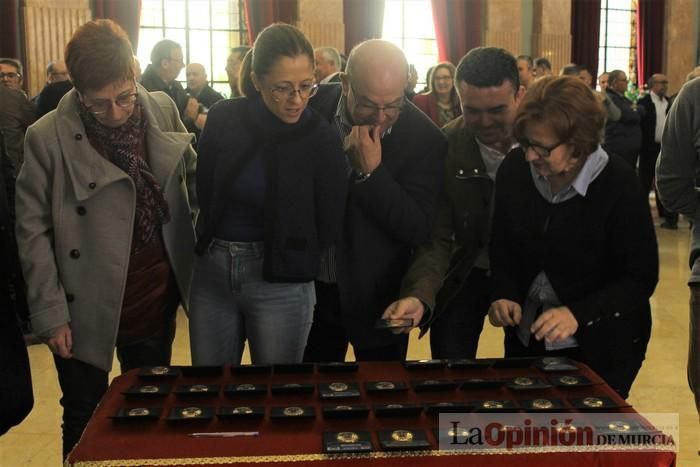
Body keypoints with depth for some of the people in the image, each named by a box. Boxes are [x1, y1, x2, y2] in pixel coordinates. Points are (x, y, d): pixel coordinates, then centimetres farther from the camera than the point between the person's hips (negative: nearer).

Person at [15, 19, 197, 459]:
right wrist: (51, 312, -10)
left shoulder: (163, 110, -3)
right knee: (84, 423, 15)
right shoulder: (47, 137, -13)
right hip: (87, 309, -3)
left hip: (157, 300, 3)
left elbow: (194, 178, 9)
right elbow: (33, 231, -8)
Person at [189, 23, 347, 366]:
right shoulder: (224, 119, -4)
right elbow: (205, 194, 7)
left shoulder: (321, 138, -10)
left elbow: (330, 229, -5)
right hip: (211, 273, 3)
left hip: (281, 285, -2)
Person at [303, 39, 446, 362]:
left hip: (378, 299, -2)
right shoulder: (313, 109, -9)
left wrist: (370, 172, -27)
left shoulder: (424, 138, -15)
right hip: (311, 287, 2)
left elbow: (419, 230, -19)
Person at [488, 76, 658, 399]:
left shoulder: (619, 185, -21)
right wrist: (504, 295, -14)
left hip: (601, 346, -4)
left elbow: (640, 278, -17)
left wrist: (578, 314, -30)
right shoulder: (514, 169, -9)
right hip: (528, 338, 4)